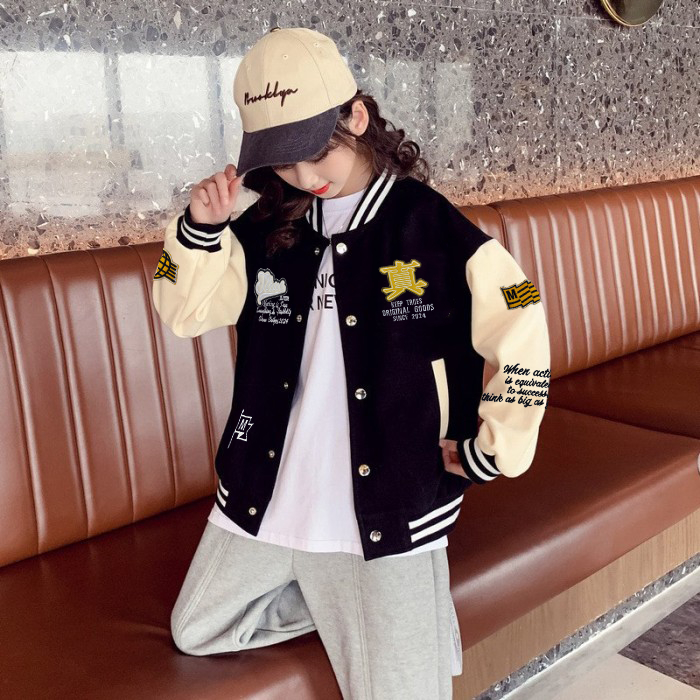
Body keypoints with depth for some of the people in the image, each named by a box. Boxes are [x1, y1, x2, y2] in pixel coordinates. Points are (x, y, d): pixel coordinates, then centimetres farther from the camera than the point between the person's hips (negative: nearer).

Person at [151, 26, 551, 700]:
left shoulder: (434, 229, -13)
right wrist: (199, 229, -18)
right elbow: (185, 311, -1)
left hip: (388, 513, -5)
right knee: (195, 634, 22)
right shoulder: (264, 231, 0)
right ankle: (329, 603, 33)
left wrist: (487, 455, -5)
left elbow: (520, 339, -10)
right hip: (263, 503, 6)